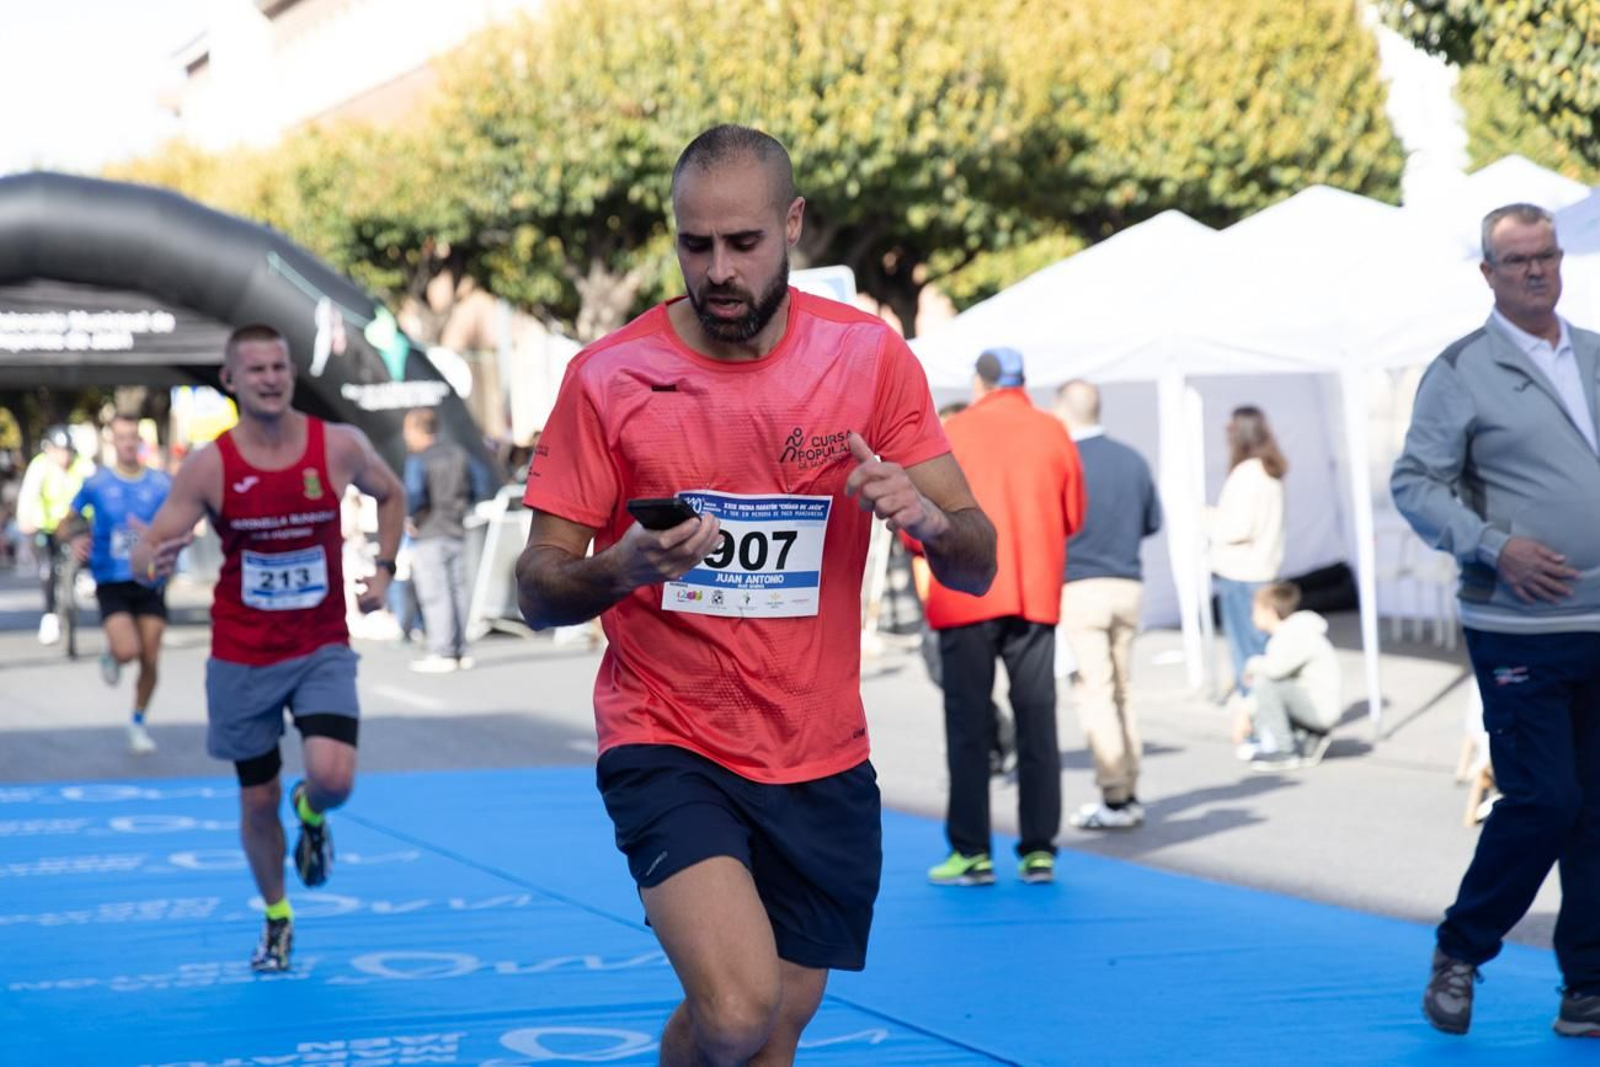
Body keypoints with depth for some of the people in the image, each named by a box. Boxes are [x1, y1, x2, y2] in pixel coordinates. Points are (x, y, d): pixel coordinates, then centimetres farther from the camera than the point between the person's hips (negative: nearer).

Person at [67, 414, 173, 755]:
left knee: (150, 660, 3)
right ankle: (111, 655, 18)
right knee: (128, 651, -20)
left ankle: (138, 723, 26)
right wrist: (76, 539, -13)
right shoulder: (96, 483, -2)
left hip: (150, 582, 2)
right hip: (111, 582, -2)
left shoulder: (161, 483, -1)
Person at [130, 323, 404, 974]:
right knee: (258, 802, 9)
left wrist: (384, 567, 3)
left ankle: (310, 813, 18)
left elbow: (389, 494, 15)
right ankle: (277, 919, 35)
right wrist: (152, 564, -36)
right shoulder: (208, 467, -12)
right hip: (242, 657, 0)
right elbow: (143, 556, -13)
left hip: (322, 648, 0)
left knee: (334, 778, -21)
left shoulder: (340, 446, -8)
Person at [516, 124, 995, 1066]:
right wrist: (626, 565, -27)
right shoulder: (609, 378, -7)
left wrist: (926, 516, -24)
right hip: (667, 744, -3)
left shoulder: (871, 357, -2)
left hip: (822, 764, 3)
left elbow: (978, 570, -1)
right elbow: (539, 592, -5)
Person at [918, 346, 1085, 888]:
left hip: (965, 597, -2)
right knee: (1036, 722, 7)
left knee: (968, 725, 2)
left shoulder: (953, 433, -4)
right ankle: (1039, 850, 5)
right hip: (1037, 597, 2)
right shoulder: (1053, 433, 4)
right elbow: (1073, 517, 8)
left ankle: (972, 852, 0)